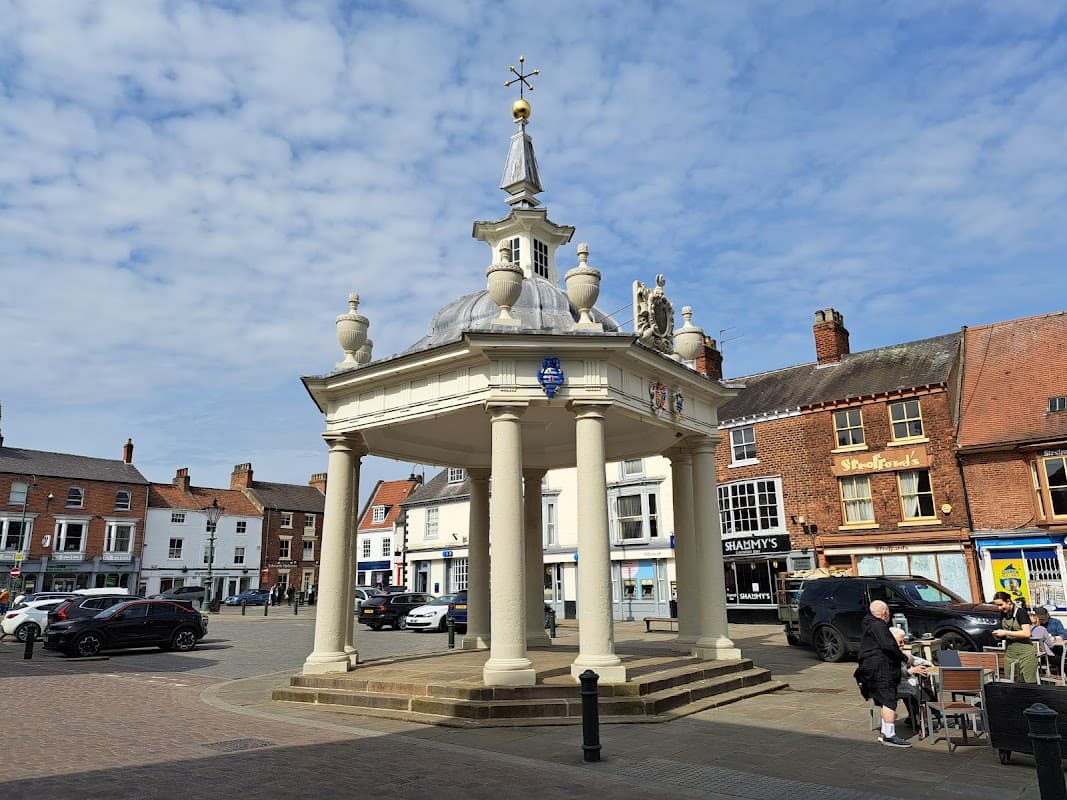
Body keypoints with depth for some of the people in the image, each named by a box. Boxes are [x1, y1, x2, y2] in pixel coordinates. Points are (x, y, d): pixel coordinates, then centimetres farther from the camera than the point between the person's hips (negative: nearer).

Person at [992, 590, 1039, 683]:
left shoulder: (1020, 613, -9)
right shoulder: (1003, 614, 11)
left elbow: (1026, 633, -19)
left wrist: (1005, 633, -19)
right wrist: (999, 636, 3)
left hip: (1025, 653, -6)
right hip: (1009, 653, 6)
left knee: (1028, 683, -4)